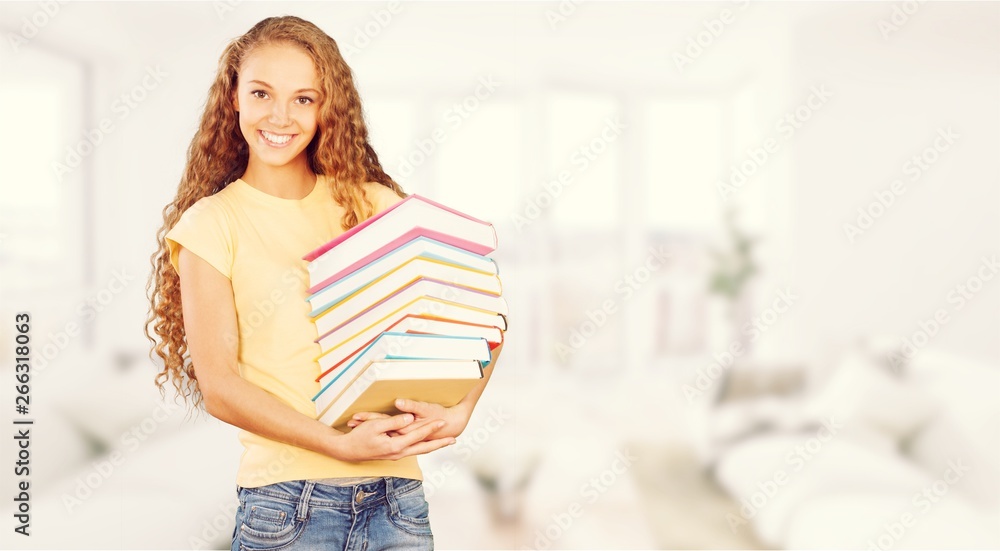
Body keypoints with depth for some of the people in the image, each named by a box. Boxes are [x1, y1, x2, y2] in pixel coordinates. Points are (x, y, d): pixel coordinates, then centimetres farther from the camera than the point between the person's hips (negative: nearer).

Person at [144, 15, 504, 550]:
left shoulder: (373, 204, 7)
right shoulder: (212, 223, 0)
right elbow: (217, 385, -7)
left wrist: (458, 410, -12)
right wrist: (341, 444, -18)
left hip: (396, 499, 3)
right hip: (286, 501, -2)